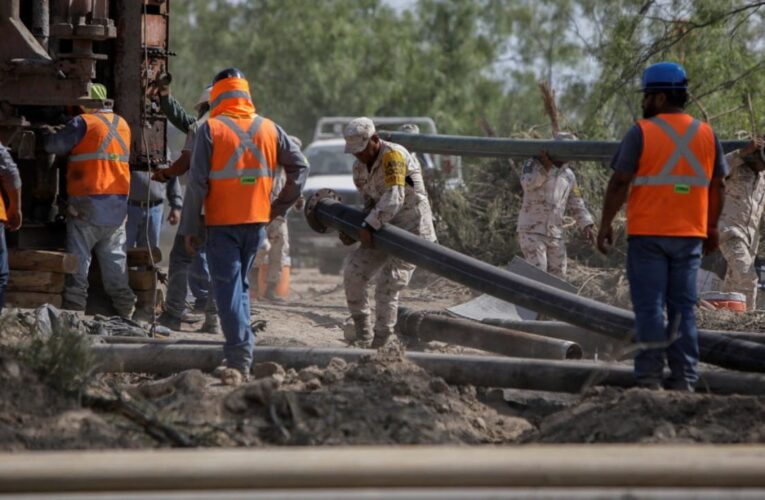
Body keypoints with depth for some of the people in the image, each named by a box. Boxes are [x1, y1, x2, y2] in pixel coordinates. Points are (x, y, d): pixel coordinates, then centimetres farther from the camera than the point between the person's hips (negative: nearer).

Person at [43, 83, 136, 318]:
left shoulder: (84, 123, -8)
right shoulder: (122, 124, 13)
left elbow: (54, 145, -7)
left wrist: (44, 135, 14)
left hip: (87, 202, -6)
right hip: (119, 202, 6)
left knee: (78, 258, -2)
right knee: (115, 257, 11)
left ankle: (74, 309, -5)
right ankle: (125, 309, 11)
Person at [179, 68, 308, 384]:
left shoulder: (211, 129, -8)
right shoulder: (268, 129, 6)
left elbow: (197, 182, -10)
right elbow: (299, 166, 11)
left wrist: (189, 227, -5)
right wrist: (280, 206, 14)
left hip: (222, 224, -4)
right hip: (257, 222, 5)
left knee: (228, 290, -4)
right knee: (240, 286, 18)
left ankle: (240, 360, -15)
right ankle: (240, 357, 18)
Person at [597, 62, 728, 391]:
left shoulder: (642, 133, -7)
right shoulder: (706, 135, 7)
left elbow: (620, 183, -10)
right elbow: (717, 186, 10)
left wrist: (605, 225, -4)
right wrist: (712, 228, 19)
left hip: (647, 233, -4)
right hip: (690, 235, 4)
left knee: (649, 306, -1)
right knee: (683, 308, 9)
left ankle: (649, 379, -4)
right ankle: (684, 379, 6)